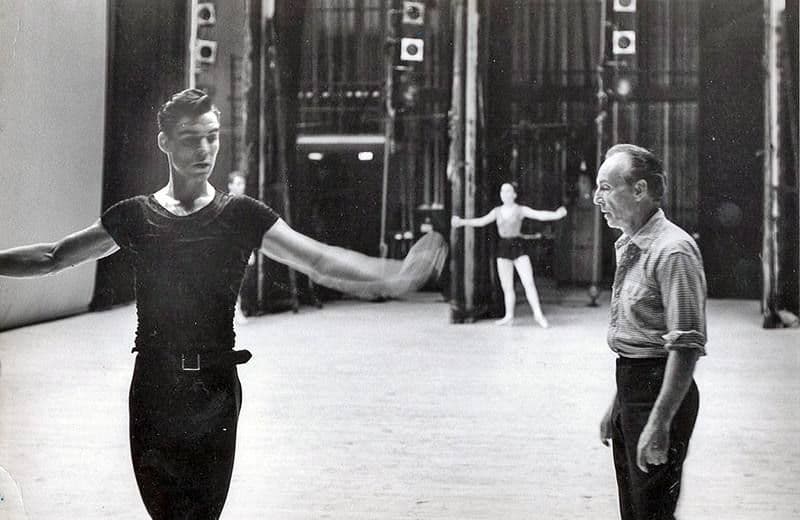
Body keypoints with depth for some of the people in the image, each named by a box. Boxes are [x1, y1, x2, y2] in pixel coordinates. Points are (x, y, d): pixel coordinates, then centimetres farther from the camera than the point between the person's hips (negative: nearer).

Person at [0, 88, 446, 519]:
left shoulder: (242, 216, 2)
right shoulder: (135, 216, 6)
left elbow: (318, 261, -8)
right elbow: (53, 258, 13)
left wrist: (393, 276, -22)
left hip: (214, 389, -1)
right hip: (153, 385, 1)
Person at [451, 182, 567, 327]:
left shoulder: (521, 210, -1)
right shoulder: (497, 211, 11)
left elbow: (540, 215, -13)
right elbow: (481, 221, 17)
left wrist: (556, 215, -29)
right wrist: (462, 222, 14)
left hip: (518, 246, -4)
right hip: (503, 248, 4)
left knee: (529, 283, -10)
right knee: (507, 286, 6)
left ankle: (538, 314, -6)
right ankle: (509, 316, 13)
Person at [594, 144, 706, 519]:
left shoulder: (673, 250, -17)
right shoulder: (628, 248, 12)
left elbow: (686, 346, -22)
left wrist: (659, 423, -24)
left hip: (660, 392, -9)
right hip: (630, 386, 9)